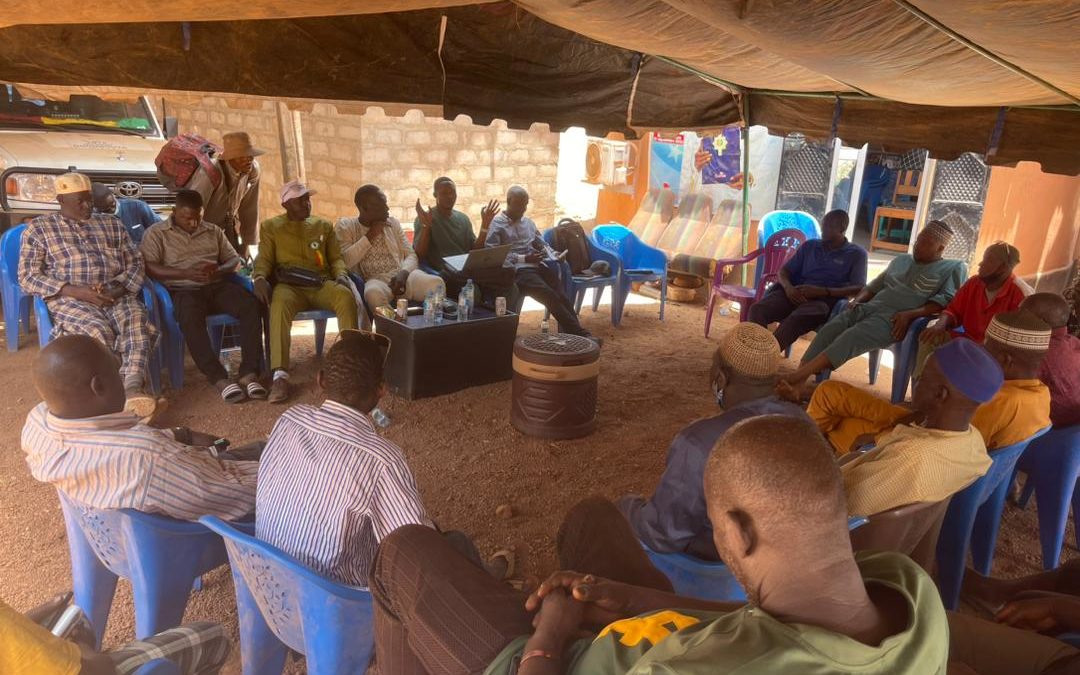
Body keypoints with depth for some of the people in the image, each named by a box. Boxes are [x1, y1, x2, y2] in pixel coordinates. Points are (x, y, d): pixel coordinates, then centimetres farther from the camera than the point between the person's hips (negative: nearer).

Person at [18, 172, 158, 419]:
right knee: (98, 331, -36)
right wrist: (76, 291, -13)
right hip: (68, 298, -2)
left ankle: (132, 388, -50)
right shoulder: (39, 228, 11)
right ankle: (122, 395, -32)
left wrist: (121, 287, -7)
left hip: (115, 293, 2)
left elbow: (136, 263, 16)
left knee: (136, 319, -33)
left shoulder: (111, 223, 20)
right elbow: (28, 278, 3)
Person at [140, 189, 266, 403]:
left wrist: (218, 270, -8)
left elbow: (234, 260, 17)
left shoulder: (213, 231, 21)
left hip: (217, 286, 3)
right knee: (190, 318, -39)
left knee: (251, 305, -28)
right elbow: (149, 267, -5)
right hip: (183, 290, -3)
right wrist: (187, 273, -18)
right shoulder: (157, 233, 9)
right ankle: (220, 379, -37)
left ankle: (249, 373, -31)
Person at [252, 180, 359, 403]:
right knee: (279, 304, -38)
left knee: (346, 296, -33)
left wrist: (341, 275, -6)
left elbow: (335, 258, 17)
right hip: (289, 285, -1)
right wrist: (259, 277, -15)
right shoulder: (271, 226, 16)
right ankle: (280, 375, -44)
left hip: (321, 283, 2)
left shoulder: (323, 225, 21)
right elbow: (264, 259, 8)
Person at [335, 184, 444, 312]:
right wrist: (370, 235, -5)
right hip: (374, 280, -2)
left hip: (401, 276, 3)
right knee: (374, 294, -41)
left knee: (437, 283, -30)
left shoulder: (393, 223, 17)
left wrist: (403, 273, -13)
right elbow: (346, 261, -6)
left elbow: (410, 254, 10)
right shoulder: (345, 226, 8)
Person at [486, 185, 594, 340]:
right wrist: (523, 259, -14)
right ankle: (580, 334, -27)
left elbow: (542, 244, 29)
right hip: (518, 271, -6)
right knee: (552, 297, -27)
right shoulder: (497, 224, 2)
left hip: (537, 267, 7)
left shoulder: (528, 222, 24)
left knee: (562, 298, -20)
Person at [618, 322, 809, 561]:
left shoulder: (701, 444, -35)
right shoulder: (804, 423, -14)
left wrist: (630, 506, -5)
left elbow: (662, 536, -25)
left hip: (709, 565, -6)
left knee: (627, 505, 17)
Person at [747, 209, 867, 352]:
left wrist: (822, 291, -18)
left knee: (796, 318, -39)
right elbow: (783, 271, 16)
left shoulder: (856, 253, 9)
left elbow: (859, 288, -4)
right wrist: (788, 287, -9)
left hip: (825, 300, -4)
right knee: (758, 308, -28)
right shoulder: (809, 246, 21)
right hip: (797, 295, 4)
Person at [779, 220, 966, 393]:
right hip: (870, 308, 5)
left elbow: (946, 301, -3)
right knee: (830, 328, -26)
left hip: (895, 319, -5)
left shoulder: (953, 268, 11)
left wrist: (910, 314, -17)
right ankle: (796, 384, -40)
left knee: (852, 336, -34)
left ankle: (799, 375, -47)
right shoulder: (900, 260, 29)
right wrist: (857, 299, 8)